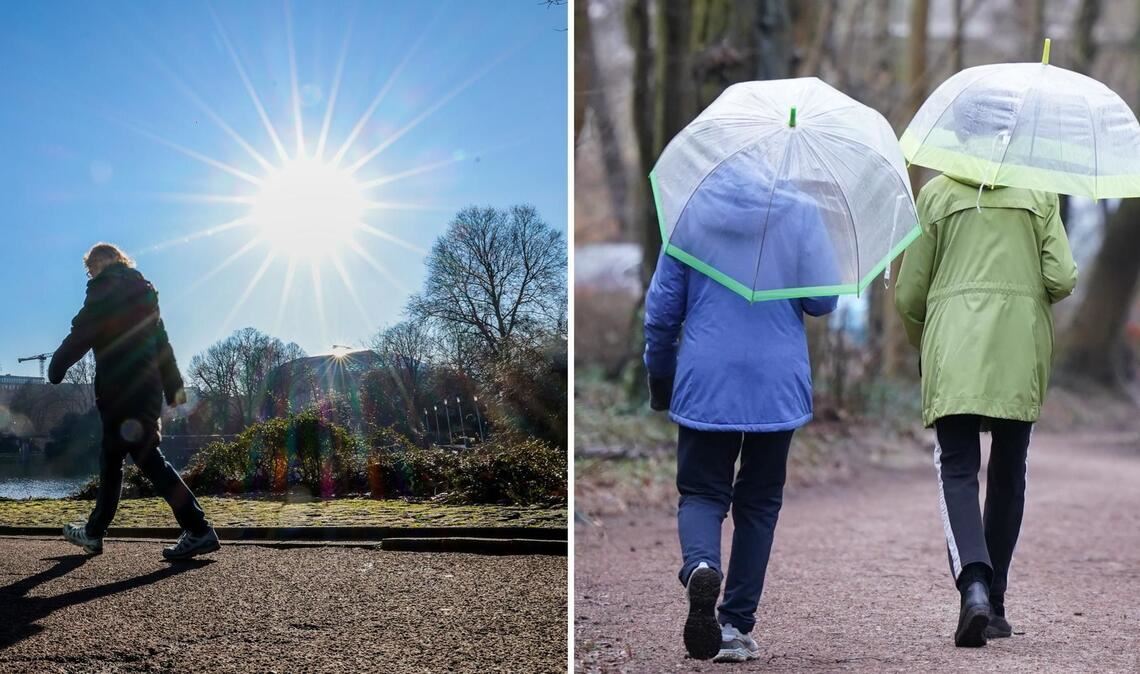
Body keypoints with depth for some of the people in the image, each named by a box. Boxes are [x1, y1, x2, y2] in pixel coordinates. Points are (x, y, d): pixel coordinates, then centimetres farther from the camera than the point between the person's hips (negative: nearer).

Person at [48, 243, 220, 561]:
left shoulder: (105, 286, -3)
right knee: (111, 457, 17)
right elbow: (161, 341, 21)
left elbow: (82, 332, -11)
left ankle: (198, 530, -18)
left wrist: (56, 368, -2)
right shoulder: (143, 290, 21)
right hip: (147, 387, 9)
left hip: (120, 388, -9)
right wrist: (173, 385, 22)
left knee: (147, 457, -11)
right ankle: (94, 531, 25)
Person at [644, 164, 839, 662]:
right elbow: (823, 300, -5)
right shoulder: (800, 212, -4)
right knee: (759, 501, 13)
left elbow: (662, 306, 2)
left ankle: (701, 566, -24)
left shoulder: (690, 210, -1)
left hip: (705, 383, 0)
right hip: (777, 384, 0)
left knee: (702, 492, 9)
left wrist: (659, 375, 15)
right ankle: (736, 624, 12)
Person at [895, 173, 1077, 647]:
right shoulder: (1040, 194, 7)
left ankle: (974, 583, -26)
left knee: (957, 470, -2)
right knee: (1008, 473, 13)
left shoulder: (936, 193, 6)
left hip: (953, 351, -1)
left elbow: (909, 294, 4)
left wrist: (921, 343, 23)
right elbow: (1062, 279, -3)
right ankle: (995, 604, 18)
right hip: (1020, 354, 1)